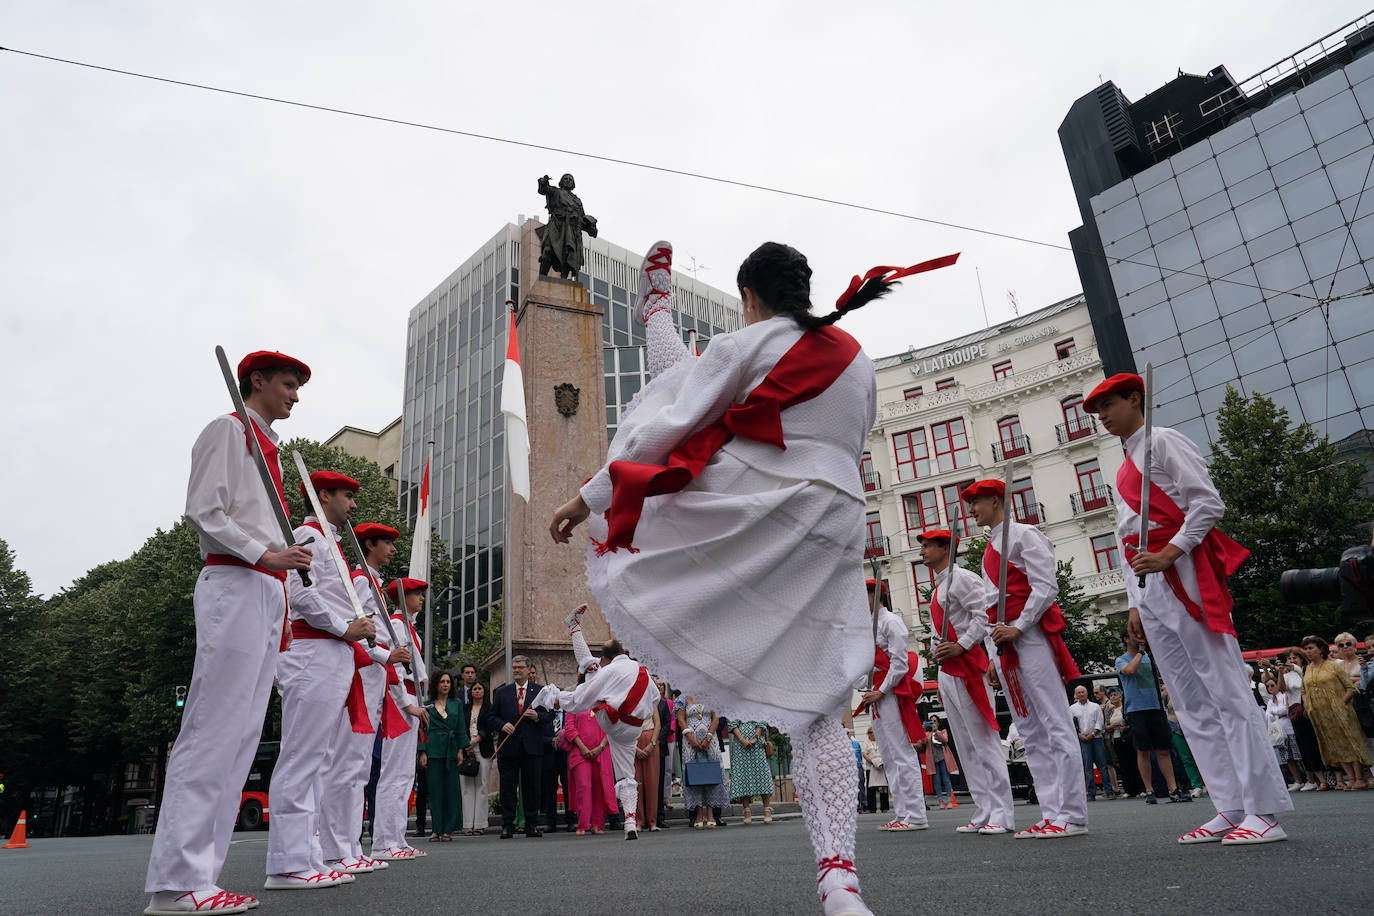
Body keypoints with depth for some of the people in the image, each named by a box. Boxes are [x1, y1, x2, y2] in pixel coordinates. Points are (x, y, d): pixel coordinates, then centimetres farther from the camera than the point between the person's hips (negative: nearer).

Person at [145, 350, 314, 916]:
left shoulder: (270, 447, 26)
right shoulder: (228, 430, 2)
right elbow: (204, 512, -9)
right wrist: (265, 553, -18)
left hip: (267, 593, 9)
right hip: (233, 585, -9)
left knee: (242, 734, 5)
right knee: (215, 728, -12)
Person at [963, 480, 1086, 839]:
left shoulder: (1023, 534, -1)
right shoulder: (990, 550, 22)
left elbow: (1046, 587, -11)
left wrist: (1017, 627, -17)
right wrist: (996, 657, 18)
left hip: (1031, 637, -9)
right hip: (1006, 645, 9)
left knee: (1055, 725, -7)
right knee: (1031, 733, 6)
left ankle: (1072, 815, -5)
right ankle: (1052, 812, 9)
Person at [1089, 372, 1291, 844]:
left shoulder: (1162, 441, 1)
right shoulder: (1123, 473, 24)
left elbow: (1208, 502, -10)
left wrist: (1170, 552, -20)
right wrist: (1135, 604, 16)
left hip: (1183, 576, -9)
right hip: (1151, 591, 9)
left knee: (1226, 692, -8)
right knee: (1191, 704, 6)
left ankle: (1264, 810, -6)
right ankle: (1232, 809, 9)